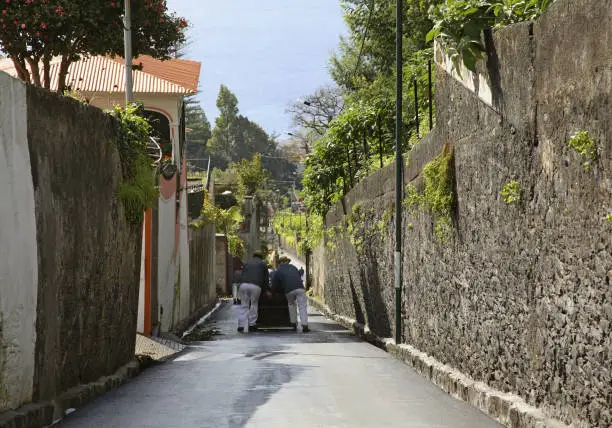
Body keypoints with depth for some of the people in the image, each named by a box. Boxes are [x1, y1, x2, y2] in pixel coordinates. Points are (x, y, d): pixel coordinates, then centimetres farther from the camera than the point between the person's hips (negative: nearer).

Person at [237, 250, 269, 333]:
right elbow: (266, 278, 19)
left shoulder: (247, 263, 27)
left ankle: (241, 326, -3)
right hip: (256, 286, -2)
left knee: (244, 305, 6)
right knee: (254, 304, 11)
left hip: (244, 285, 2)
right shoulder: (263, 264, 19)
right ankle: (251, 324, 9)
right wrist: (266, 290, 28)